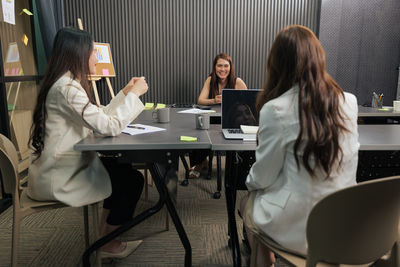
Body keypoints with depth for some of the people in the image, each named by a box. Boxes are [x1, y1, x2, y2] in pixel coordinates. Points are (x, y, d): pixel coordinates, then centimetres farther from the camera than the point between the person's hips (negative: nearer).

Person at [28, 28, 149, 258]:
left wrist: (126, 92, 9)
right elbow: (109, 127, -27)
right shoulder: (67, 88, -24)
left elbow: (100, 117, 12)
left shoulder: (70, 83, 9)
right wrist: (134, 94, -15)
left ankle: (105, 236, 26)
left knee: (122, 168, 15)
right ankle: (109, 246, 16)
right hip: (57, 178, -10)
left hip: (66, 165, 10)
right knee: (133, 180, -4)